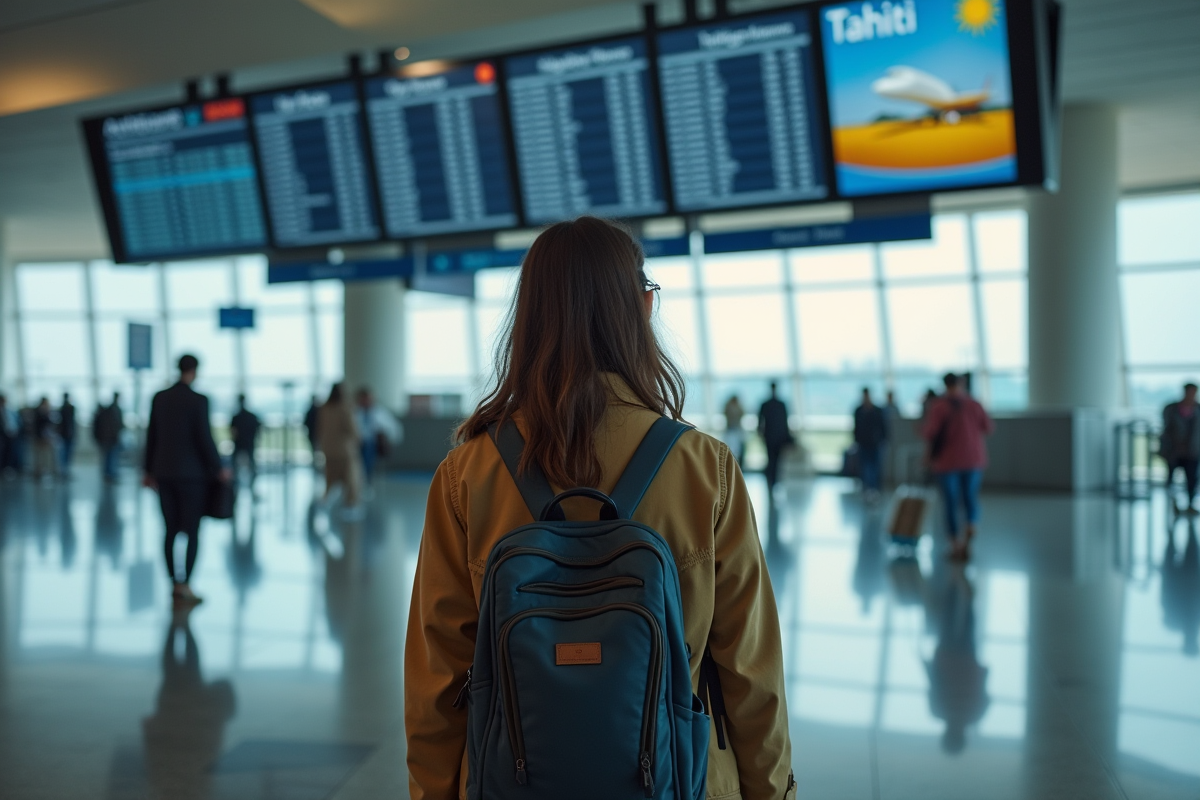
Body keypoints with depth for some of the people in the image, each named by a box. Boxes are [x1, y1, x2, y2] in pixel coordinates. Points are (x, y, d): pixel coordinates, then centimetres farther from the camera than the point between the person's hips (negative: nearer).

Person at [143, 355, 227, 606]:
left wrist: (149, 470, 18)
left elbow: (151, 436, 9)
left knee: (171, 530, 11)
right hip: (192, 473, -6)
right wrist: (218, 469, -3)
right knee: (192, 531, 1)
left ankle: (174, 584, 14)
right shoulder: (198, 400, -13)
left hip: (164, 472, 6)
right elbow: (205, 439, -14)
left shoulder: (159, 398, 5)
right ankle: (185, 586, -3)